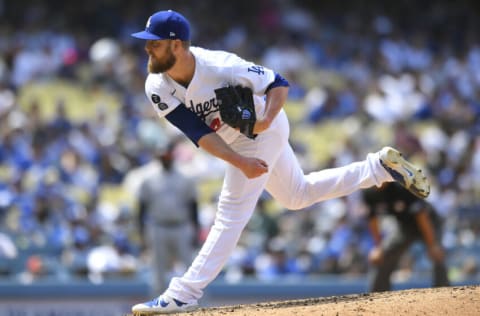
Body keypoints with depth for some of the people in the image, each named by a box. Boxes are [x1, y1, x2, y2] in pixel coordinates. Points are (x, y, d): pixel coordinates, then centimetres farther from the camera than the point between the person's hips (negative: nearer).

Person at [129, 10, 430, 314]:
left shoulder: (221, 66, -33)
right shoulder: (158, 87, -19)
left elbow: (279, 84, -21)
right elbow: (199, 133, -23)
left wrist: (265, 120, -38)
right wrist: (240, 162, -34)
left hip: (265, 131, -7)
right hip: (236, 143, 7)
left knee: (231, 213, -11)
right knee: (298, 195, 22)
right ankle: (380, 166, 30)